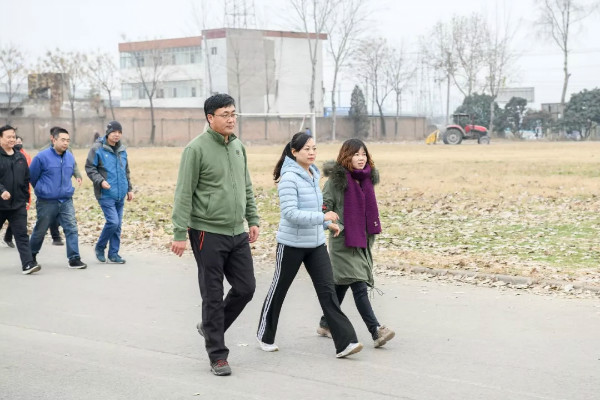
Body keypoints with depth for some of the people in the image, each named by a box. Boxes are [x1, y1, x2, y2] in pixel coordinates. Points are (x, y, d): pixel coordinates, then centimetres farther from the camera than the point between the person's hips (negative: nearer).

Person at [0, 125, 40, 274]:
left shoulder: (20, 157, 12)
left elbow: (26, 178, 17)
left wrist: (25, 197, 13)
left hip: (18, 205, 3)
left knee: (22, 234, -4)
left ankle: (28, 264, -10)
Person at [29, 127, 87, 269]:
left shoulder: (70, 157, 3)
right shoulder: (42, 157, -12)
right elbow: (32, 177, 1)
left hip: (66, 201, 3)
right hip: (46, 202, -3)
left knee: (72, 228, -8)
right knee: (40, 230, 11)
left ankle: (74, 258, -6)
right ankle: (31, 256, 33)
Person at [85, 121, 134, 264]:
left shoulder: (122, 149, 12)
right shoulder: (97, 149, -7)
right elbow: (89, 168, -5)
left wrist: (129, 189, 19)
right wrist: (100, 181, -18)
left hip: (120, 194, 6)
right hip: (106, 194, -6)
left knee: (118, 224, 7)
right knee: (113, 222, -13)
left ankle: (113, 253, 18)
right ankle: (99, 247, 9)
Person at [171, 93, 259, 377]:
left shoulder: (238, 147, 11)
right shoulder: (196, 148, -11)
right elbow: (184, 194, -12)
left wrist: (253, 220, 14)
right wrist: (179, 233, -16)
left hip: (238, 234, 7)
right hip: (208, 233, -7)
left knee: (246, 288, 7)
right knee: (213, 295, 1)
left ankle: (211, 327, 30)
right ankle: (217, 355, 11)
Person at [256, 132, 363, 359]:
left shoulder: (313, 175, 8)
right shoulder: (289, 178, -16)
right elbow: (290, 213, -25)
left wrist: (328, 223, 15)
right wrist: (322, 217, -28)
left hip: (316, 244, 6)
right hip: (292, 244, -6)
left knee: (327, 290, -2)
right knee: (279, 290, 10)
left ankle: (345, 342, -7)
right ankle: (265, 336, 29)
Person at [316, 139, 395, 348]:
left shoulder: (367, 178, 10)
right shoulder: (336, 179, -9)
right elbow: (324, 206, -8)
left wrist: (371, 236, 20)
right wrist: (334, 224, -24)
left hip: (362, 240, 7)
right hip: (343, 242, -7)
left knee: (341, 284, 15)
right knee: (359, 286, -12)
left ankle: (326, 324, 29)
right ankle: (376, 332, -17)